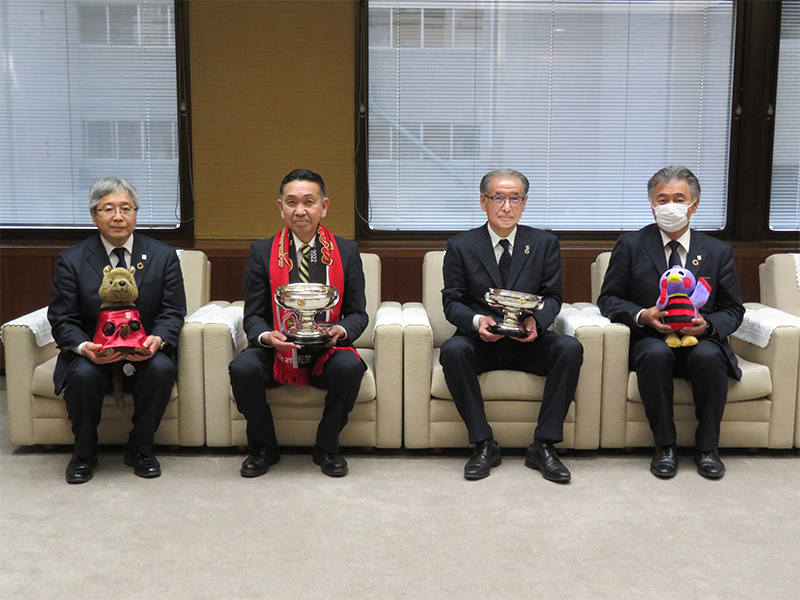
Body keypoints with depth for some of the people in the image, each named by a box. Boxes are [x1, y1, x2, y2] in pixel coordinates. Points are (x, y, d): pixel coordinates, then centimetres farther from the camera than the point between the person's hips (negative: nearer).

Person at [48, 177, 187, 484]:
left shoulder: (163, 256, 3)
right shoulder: (72, 260, 1)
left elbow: (173, 311, -1)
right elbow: (61, 319, -2)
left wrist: (158, 339, -23)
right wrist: (84, 347, -24)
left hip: (145, 353, 0)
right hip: (92, 352, 0)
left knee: (163, 369, -31)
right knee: (82, 375, -32)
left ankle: (140, 449, -7)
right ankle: (84, 453, -4)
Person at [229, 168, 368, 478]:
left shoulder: (346, 251, 4)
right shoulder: (262, 252, 3)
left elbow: (358, 313, 5)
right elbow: (253, 315, 3)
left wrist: (342, 331, -18)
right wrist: (266, 336, -20)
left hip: (327, 350, 0)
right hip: (277, 350, 0)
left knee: (350, 367, -31)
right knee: (242, 368, -28)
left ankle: (327, 448, -5)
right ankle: (264, 447, -1)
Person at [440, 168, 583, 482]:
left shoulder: (545, 243, 6)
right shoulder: (460, 246, 3)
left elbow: (552, 297, 4)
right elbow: (451, 302, 0)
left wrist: (536, 320, -20)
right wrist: (477, 321, -22)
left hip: (528, 342, 1)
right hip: (481, 341, -1)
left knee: (570, 348, -27)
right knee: (453, 350, -33)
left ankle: (543, 446, -18)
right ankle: (484, 445, -20)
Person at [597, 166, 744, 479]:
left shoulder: (718, 251, 10)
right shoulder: (630, 245, 5)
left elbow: (733, 310, 10)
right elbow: (609, 299, 4)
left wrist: (707, 324, -13)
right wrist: (642, 316, -16)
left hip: (701, 340, 1)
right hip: (651, 339, -1)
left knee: (709, 356, -33)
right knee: (656, 354, -36)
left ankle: (707, 448, -15)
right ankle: (665, 447, -20)